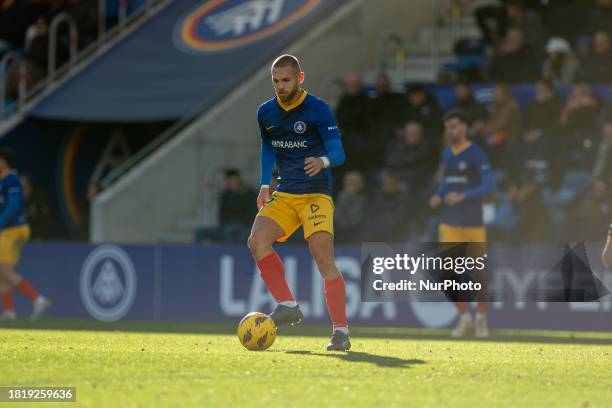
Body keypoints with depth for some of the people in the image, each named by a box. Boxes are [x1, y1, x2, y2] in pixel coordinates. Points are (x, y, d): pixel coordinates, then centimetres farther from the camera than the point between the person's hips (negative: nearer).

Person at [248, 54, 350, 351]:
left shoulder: (318, 110, -8)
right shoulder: (266, 113, 8)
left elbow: (338, 152, -13)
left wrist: (323, 161, -36)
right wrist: (265, 185, 14)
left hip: (316, 193, -5)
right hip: (284, 194, 5)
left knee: (323, 258, -16)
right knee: (257, 240, -19)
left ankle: (341, 331, -11)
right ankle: (288, 305, -9)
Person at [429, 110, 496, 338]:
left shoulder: (476, 154, -8)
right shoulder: (446, 155, 11)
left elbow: (489, 186, -15)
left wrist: (462, 197, -26)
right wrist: (438, 197, 3)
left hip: (472, 222, -5)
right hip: (449, 222, 5)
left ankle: (481, 318, 20)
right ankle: (464, 317, 2)